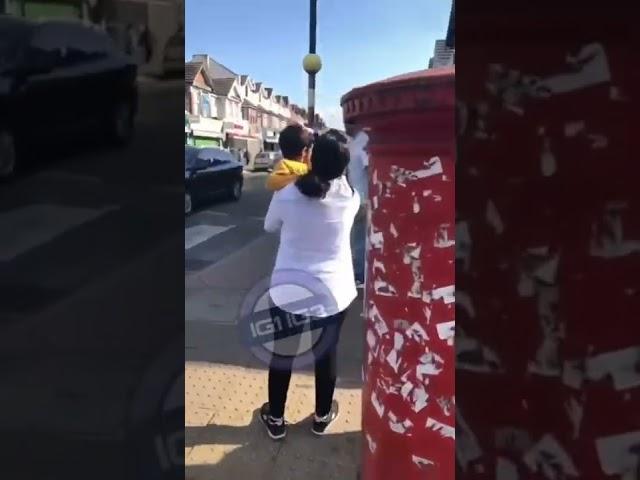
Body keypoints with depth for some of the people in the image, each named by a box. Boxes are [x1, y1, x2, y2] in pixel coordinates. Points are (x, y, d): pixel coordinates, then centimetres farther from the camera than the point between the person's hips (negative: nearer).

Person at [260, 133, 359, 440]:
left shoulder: (287, 194, -13)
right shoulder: (350, 197, -10)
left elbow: (270, 226, 6)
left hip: (287, 291, -1)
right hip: (334, 292, 1)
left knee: (282, 353, 18)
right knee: (327, 353, 20)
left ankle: (276, 419, 34)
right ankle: (322, 416, 39)